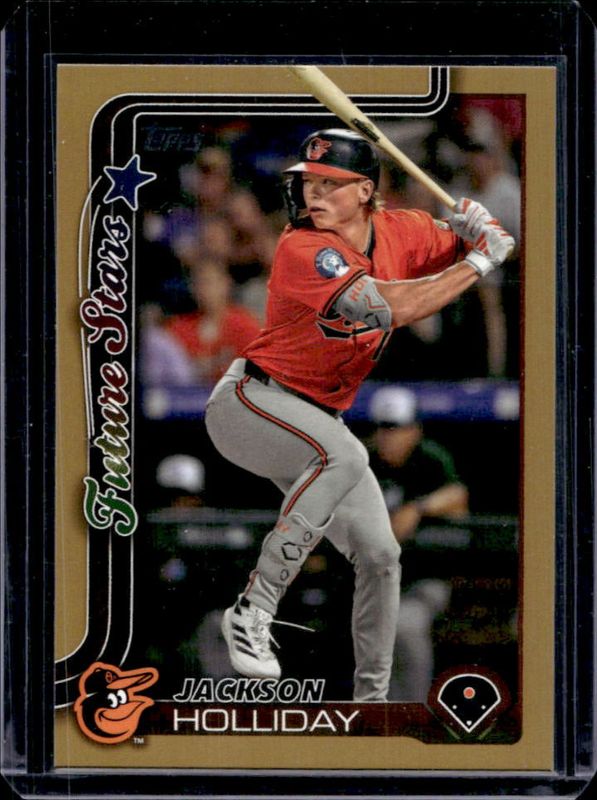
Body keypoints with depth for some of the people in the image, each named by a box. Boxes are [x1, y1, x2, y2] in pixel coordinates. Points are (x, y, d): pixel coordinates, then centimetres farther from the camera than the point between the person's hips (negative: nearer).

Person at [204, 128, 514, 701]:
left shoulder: (401, 231, -4)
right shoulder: (303, 249, -26)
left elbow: (495, 245, 7)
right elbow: (389, 308, -37)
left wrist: (479, 229, -17)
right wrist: (478, 263, -29)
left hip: (315, 422, 8)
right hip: (249, 401, -8)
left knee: (379, 555, 6)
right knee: (345, 456, -37)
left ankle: (372, 698, 20)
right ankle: (253, 610, -29)